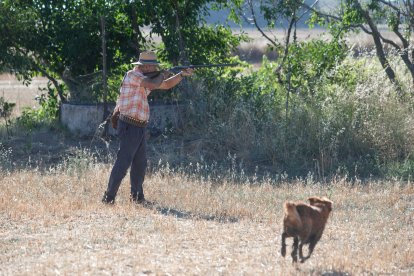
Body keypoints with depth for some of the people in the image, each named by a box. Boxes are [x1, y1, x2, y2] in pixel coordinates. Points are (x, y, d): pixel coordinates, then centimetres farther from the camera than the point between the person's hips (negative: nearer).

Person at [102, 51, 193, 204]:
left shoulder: (145, 78, 15)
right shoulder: (132, 75, -13)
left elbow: (166, 85, 23)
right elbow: (154, 84, -27)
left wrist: (182, 74, 12)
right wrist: (163, 75, -7)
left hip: (139, 128, 10)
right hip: (129, 127, -10)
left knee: (140, 164, 14)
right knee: (123, 163, -12)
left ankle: (137, 197, 23)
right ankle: (109, 198, -11)